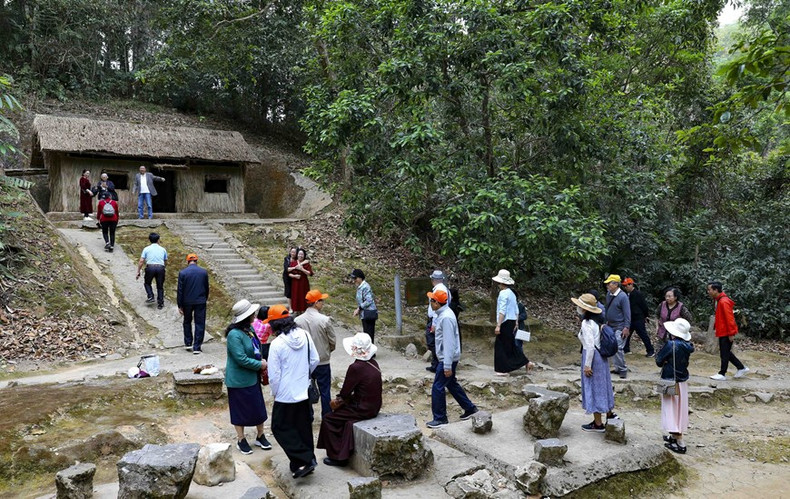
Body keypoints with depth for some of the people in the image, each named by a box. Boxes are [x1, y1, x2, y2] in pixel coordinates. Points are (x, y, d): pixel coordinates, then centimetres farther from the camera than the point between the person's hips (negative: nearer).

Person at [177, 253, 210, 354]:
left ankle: (188, 343, 27)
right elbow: (206, 288, 5)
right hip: (200, 302, 0)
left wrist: (180, 305, 1)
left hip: (187, 302, 0)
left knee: (187, 322, 21)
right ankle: (197, 347, 4)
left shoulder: (182, 273, -8)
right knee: (199, 324, 5)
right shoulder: (204, 272, -3)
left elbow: (180, 290, -5)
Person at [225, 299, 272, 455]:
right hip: (238, 379, -8)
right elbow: (241, 359, -26)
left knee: (258, 407, 16)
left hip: (252, 377, 8)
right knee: (240, 410, 8)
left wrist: (262, 361, -1)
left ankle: (260, 436, 32)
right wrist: (260, 365, -16)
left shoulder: (249, 328, 1)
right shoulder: (234, 334, -25)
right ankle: (241, 440, 26)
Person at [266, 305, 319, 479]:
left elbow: (274, 375, -15)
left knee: (281, 427, 9)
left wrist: (275, 393, 2)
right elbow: (315, 360, 5)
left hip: (286, 396, -6)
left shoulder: (277, 343, -20)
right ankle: (308, 460, 27)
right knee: (304, 428, 18)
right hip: (305, 392, 6)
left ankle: (303, 460, 1)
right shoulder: (305, 335, -5)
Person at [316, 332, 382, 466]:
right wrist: (341, 399, 10)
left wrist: (339, 399, 9)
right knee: (341, 408, 26)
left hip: (363, 410, -8)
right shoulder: (373, 363, 2)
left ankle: (336, 456, 13)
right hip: (374, 406, 8)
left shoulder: (356, 367, -24)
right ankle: (343, 450, 33)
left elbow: (345, 392, -13)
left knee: (328, 419, 6)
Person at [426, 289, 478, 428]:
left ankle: (440, 419, 11)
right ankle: (469, 408, 31)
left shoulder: (446, 317, -24)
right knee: (452, 384, 20)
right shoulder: (442, 314, 6)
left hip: (448, 359, -10)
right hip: (446, 358, 10)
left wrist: (447, 366, -24)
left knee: (437, 388, -1)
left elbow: (449, 342, -25)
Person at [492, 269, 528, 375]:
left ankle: (502, 370, 4)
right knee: (510, 344, 16)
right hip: (512, 322, 9)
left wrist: (498, 325, -20)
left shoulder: (503, 293, -15)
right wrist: (516, 323, 21)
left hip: (506, 322, -9)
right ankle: (524, 362, 17)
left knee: (501, 345, 0)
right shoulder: (511, 293, 13)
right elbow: (516, 311, 16)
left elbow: (502, 311, -20)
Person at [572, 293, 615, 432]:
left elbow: (590, 346, -24)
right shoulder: (595, 321, 6)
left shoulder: (586, 323, -21)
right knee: (602, 386, 21)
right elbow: (594, 342, 12)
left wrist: (587, 365, -19)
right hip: (601, 356, 9)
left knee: (593, 388, 3)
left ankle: (598, 423, 14)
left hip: (592, 357, -9)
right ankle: (609, 413, 34)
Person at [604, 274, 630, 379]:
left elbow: (627, 313, -16)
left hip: (619, 327, -8)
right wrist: (606, 321, 17)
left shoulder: (623, 297, -16)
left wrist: (626, 327, -19)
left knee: (618, 348, -10)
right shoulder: (608, 294, 5)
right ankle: (617, 367, 23)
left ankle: (623, 369, 3)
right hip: (610, 326, 8)